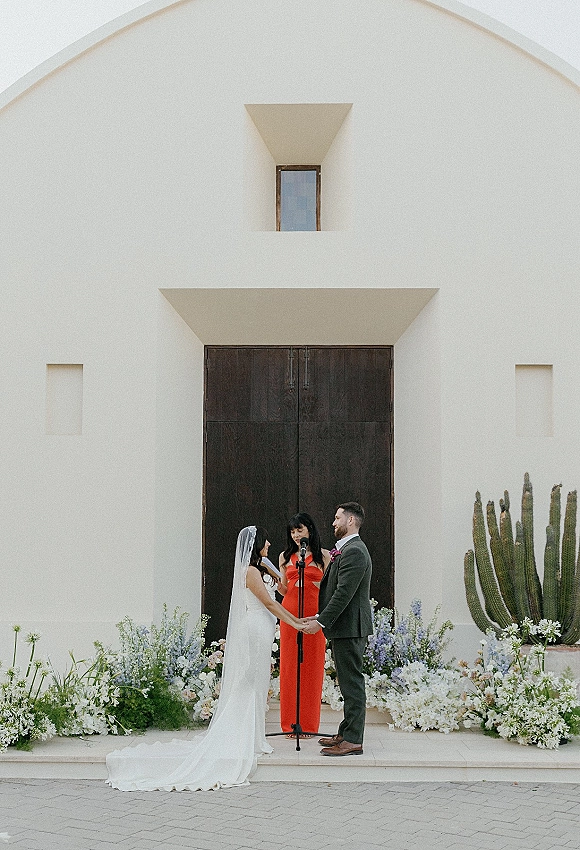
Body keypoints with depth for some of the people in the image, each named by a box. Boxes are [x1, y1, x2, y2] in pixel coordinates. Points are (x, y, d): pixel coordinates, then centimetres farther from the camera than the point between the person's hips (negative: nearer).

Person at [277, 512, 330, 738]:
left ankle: (309, 723, 7)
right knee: (289, 665, 0)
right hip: (290, 613, 2)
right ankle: (290, 723, 6)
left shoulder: (323, 556, 6)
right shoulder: (286, 556, 13)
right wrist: (277, 583, -3)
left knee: (312, 666, -1)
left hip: (314, 614, -2)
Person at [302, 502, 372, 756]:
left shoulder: (353, 551, -16)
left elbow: (344, 593, -22)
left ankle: (353, 741, -4)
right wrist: (320, 616, 15)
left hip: (349, 627, -11)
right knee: (349, 682, 15)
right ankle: (346, 733, 23)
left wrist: (321, 621, -21)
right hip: (347, 627, 11)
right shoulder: (347, 549, 18)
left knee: (351, 683, -7)